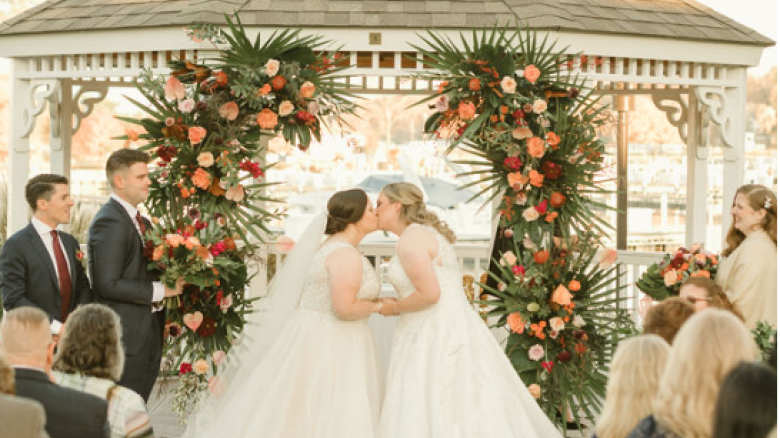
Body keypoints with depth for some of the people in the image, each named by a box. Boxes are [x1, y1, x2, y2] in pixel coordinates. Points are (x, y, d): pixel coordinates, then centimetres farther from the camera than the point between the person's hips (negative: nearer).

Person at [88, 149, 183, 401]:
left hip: (148, 337, 9)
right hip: (125, 339, -9)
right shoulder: (109, 222, -14)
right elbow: (108, 284, -21)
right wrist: (159, 290, -18)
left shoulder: (141, 222, 16)